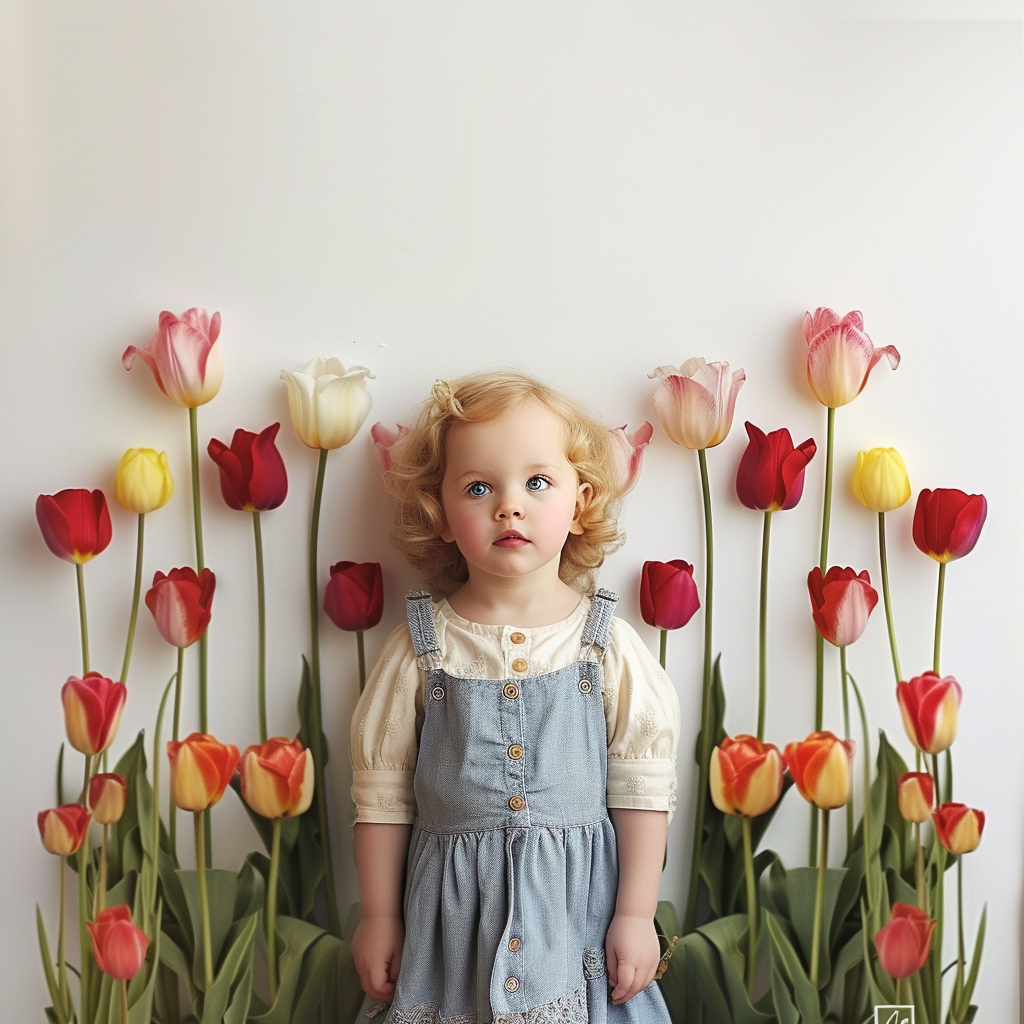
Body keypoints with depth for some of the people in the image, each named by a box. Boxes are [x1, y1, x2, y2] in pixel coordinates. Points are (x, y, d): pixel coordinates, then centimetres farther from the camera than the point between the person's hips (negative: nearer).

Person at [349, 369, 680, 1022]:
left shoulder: (608, 646, -4)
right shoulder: (423, 648, -4)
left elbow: (642, 789, -1)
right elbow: (382, 793, 2)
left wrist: (636, 915, -3)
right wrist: (379, 918, 4)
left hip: (577, 907, 0)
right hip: (451, 913, 0)